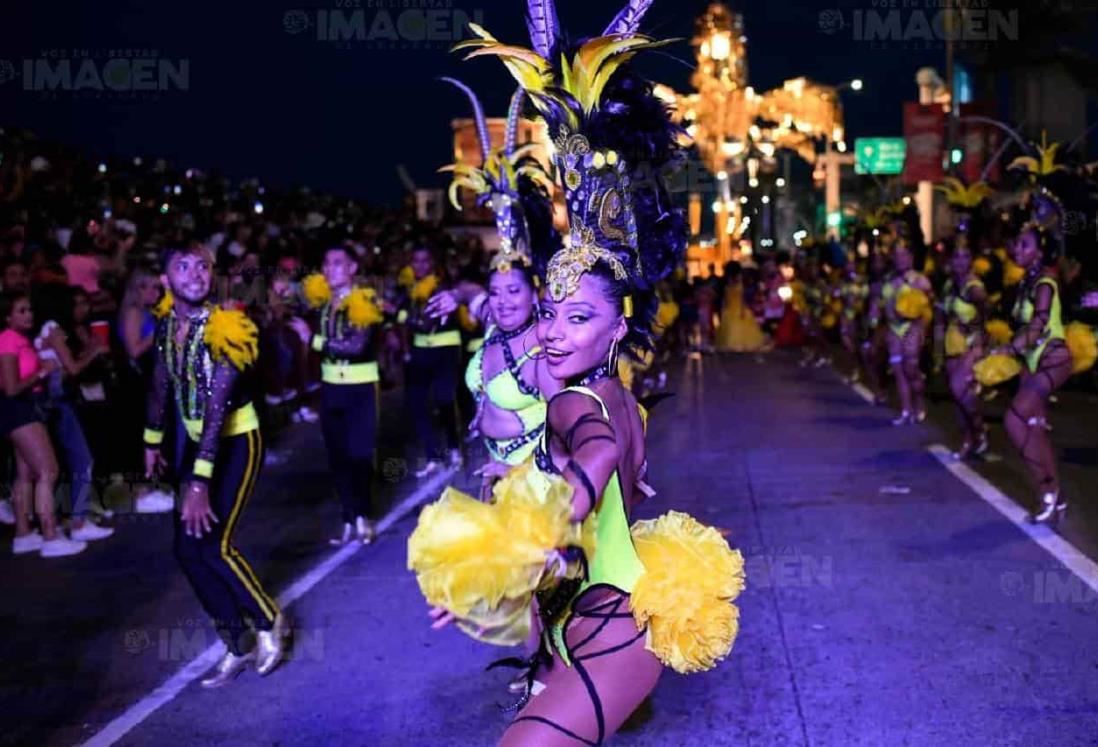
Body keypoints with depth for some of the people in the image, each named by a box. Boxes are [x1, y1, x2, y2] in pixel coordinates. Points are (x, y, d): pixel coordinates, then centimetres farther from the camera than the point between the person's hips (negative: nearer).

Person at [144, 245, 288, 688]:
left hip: (236, 442, -6)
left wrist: (200, 481, -35)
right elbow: (160, 385, 11)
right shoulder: (167, 323, -4)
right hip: (196, 441, 7)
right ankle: (238, 644, 17)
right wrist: (152, 443, 18)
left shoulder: (224, 328, -23)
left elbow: (217, 406, -30)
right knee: (186, 548, 3)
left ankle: (270, 623, 13)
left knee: (213, 544, -12)